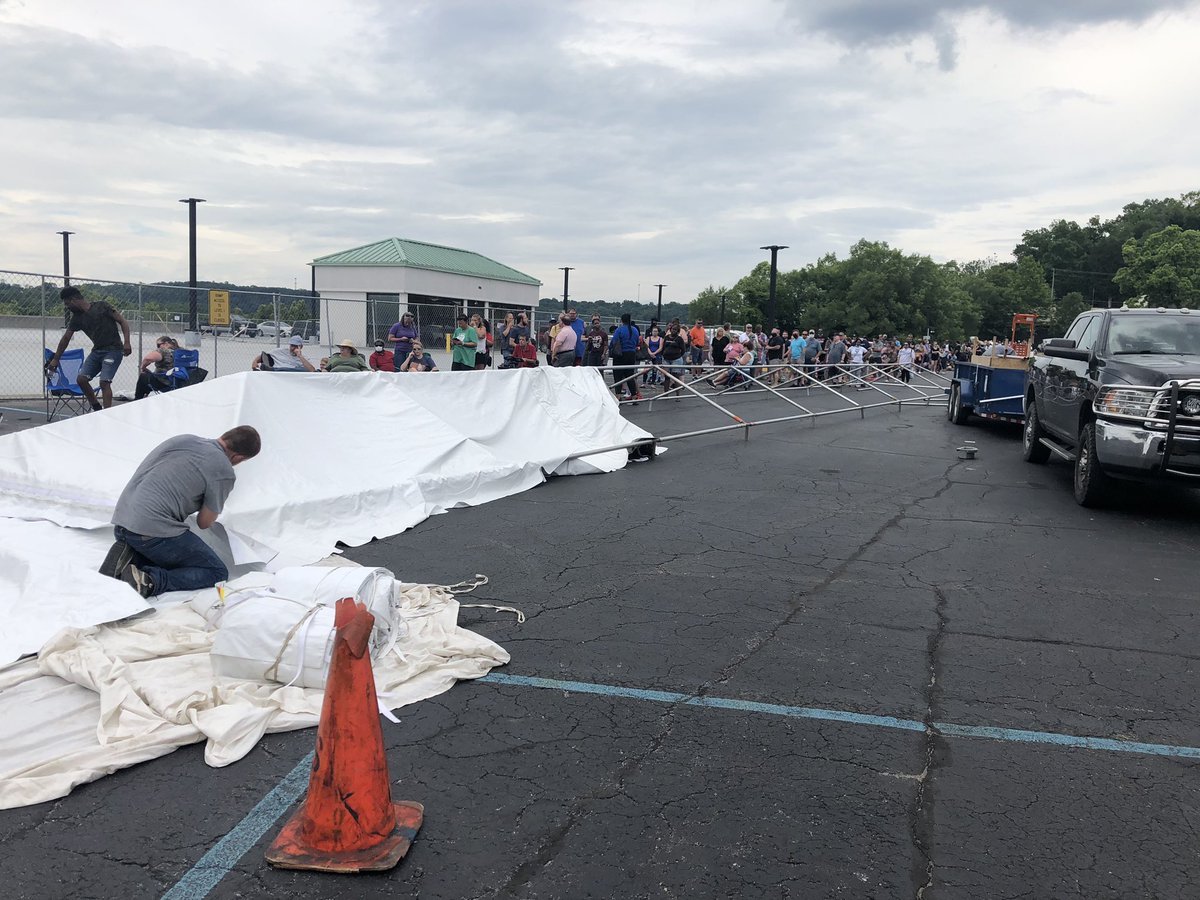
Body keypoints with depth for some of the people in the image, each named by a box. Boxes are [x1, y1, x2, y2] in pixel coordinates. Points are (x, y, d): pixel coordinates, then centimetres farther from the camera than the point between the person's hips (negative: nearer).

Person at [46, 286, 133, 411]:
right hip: (97, 351, 7)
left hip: (113, 350, -7)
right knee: (81, 379, -4)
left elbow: (122, 321, -8)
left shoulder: (102, 306, -6)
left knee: (104, 382, -19)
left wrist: (127, 342, -20)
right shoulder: (77, 317, 11)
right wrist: (55, 359, 21)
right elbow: (66, 338, 17)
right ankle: (97, 409, 10)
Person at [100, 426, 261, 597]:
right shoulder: (224, 473, -6)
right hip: (154, 530, -8)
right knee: (217, 572, 3)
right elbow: (204, 523, 3)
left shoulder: (182, 438, 15)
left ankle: (128, 557, 4)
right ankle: (149, 582, -16)